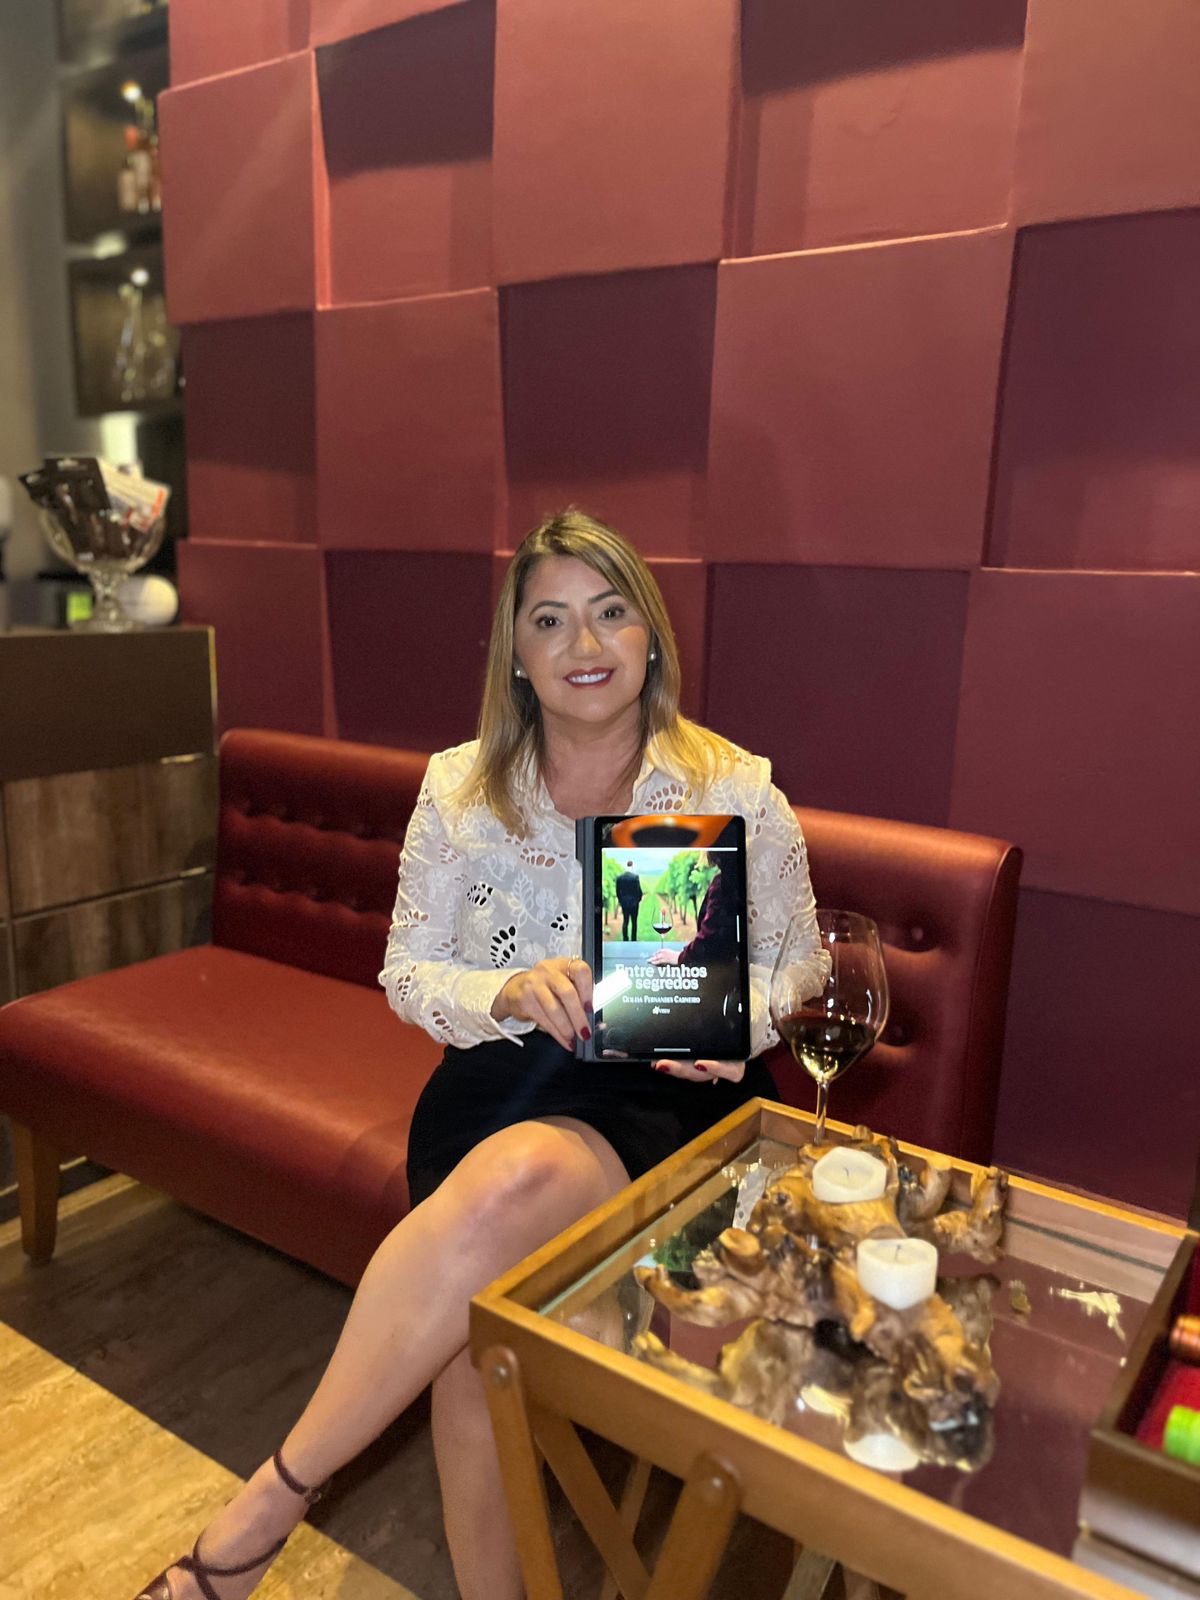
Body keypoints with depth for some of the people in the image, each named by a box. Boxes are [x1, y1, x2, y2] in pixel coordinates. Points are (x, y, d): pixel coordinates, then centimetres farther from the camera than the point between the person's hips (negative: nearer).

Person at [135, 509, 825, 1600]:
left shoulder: (737, 790, 1)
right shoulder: (460, 787, 4)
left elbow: (797, 966, 10)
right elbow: (407, 973, 7)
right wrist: (508, 996, -15)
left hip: (668, 1096, -1)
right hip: (501, 1077, 2)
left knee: (516, 1175, -34)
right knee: (473, 1331, -28)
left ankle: (266, 1508, -17)